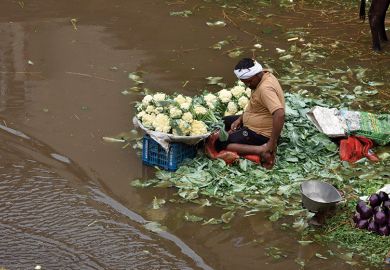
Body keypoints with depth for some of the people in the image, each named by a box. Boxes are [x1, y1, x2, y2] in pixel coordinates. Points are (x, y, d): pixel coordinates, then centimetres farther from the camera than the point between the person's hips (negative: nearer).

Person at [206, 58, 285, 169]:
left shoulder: (265, 88, -30)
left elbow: (279, 115, -41)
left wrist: (272, 144, -38)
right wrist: (240, 119, 8)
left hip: (261, 134, -11)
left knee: (219, 144, -16)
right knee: (225, 121, 28)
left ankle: (261, 150, -24)